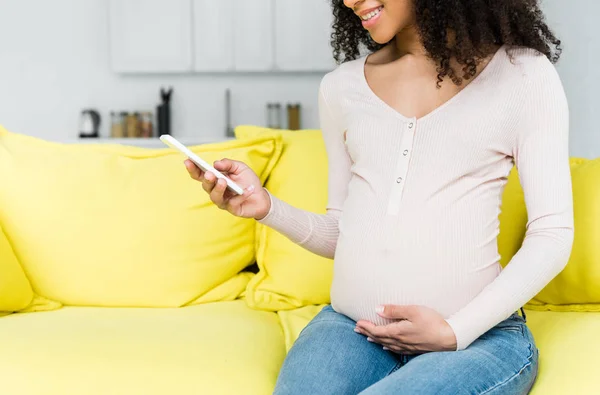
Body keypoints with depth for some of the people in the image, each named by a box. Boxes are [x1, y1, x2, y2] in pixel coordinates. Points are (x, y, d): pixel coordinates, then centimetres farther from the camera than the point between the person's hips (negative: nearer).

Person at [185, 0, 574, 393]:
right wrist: (266, 207, -2)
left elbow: (552, 235, -2)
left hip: (478, 334, -1)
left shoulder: (523, 72, 1)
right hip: (349, 327, 2)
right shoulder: (341, 87, 13)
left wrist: (455, 331, -11)